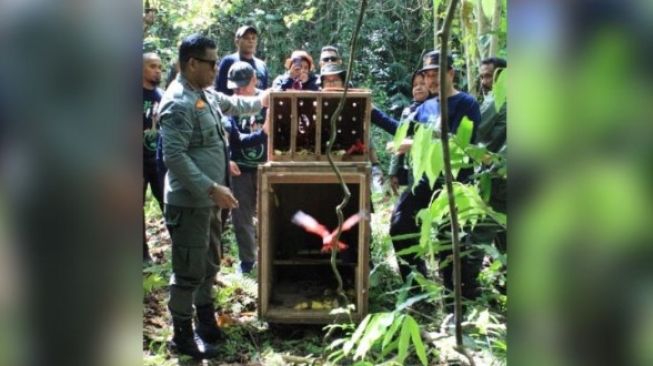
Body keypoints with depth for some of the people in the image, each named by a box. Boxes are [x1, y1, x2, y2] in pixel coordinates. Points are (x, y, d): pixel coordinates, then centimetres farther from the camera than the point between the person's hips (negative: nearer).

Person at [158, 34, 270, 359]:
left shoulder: (204, 94, 10)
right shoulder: (178, 103, -21)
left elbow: (231, 104, 32)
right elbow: (174, 156, -27)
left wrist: (260, 101, 37)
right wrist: (212, 188, -30)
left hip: (207, 199, 10)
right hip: (189, 202, -10)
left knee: (208, 264, 20)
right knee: (189, 270, 1)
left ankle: (206, 322, 35)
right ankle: (182, 334, 16)